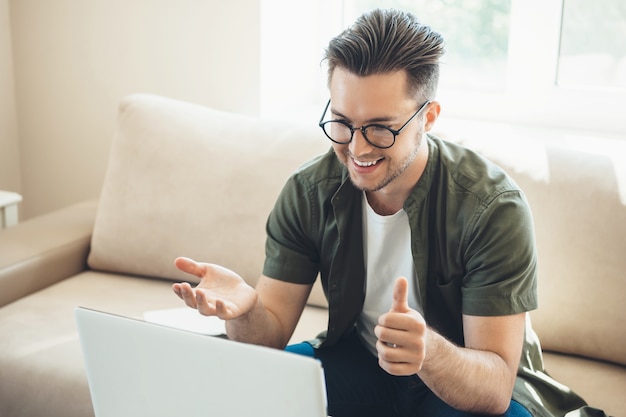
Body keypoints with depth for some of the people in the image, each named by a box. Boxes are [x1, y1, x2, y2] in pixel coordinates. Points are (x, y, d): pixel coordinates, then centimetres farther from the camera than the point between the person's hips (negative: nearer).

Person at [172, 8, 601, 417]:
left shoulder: (492, 207, -24)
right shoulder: (308, 192, -13)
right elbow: (273, 331, -11)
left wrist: (429, 352, -49)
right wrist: (245, 309, -35)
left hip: (472, 382, -2)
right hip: (359, 363, 2)